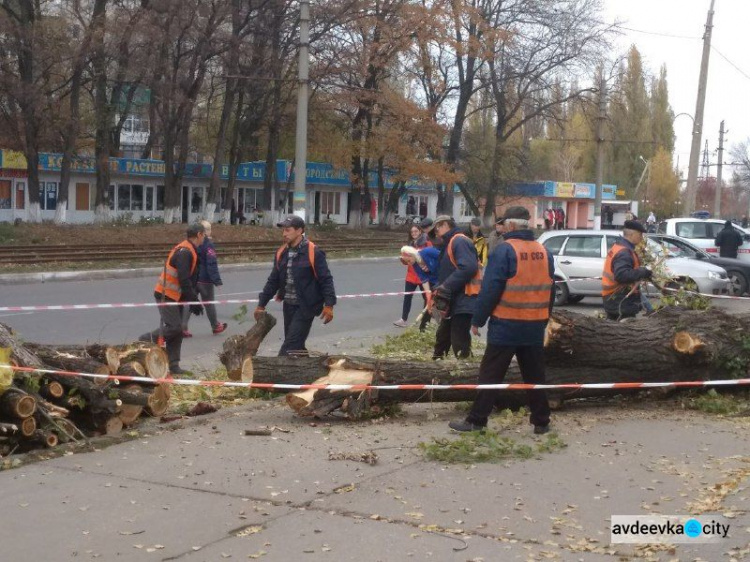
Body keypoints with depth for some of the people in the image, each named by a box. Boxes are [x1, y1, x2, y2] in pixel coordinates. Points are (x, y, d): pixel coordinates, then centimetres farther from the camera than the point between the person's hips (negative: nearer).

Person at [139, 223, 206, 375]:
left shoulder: (189, 251, 14)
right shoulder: (184, 252, -19)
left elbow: (190, 279, 19)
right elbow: (184, 280, -24)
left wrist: (193, 300, 15)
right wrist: (193, 301, -20)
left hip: (175, 297, 10)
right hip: (166, 295, -10)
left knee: (177, 330, 8)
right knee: (174, 327, -15)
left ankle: (173, 365, 11)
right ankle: (147, 340, 3)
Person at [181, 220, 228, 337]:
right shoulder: (208, 244, -15)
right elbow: (212, 264, -20)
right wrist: (217, 280, -20)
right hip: (205, 280, -5)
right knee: (209, 303, 10)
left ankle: (182, 328, -6)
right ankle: (216, 326, 27)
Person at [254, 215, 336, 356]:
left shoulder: (313, 253, -12)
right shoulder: (281, 253, 8)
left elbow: (326, 280, -12)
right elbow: (273, 281, 15)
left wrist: (329, 305, -18)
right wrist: (261, 305, 14)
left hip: (306, 307, -7)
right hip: (289, 306, 7)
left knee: (291, 345, -10)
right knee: (296, 345, 12)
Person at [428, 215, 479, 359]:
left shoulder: (459, 241, -11)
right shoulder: (448, 245, 22)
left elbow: (468, 267, -25)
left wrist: (445, 288, -23)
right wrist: (438, 291, 6)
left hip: (463, 302, -11)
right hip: (453, 303, 11)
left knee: (459, 343, -10)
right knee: (442, 337, 19)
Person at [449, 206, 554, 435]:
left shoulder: (504, 250, -12)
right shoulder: (544, 252, 7)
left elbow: (490, 289, -16)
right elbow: (550, 291, 14)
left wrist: (477, 320, -8)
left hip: (506, 326, -5)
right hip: (535, 327, 5)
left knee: (491, 375, 1)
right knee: (534, 375, 13)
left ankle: (476, 420, 3)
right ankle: (541, 422, 17)